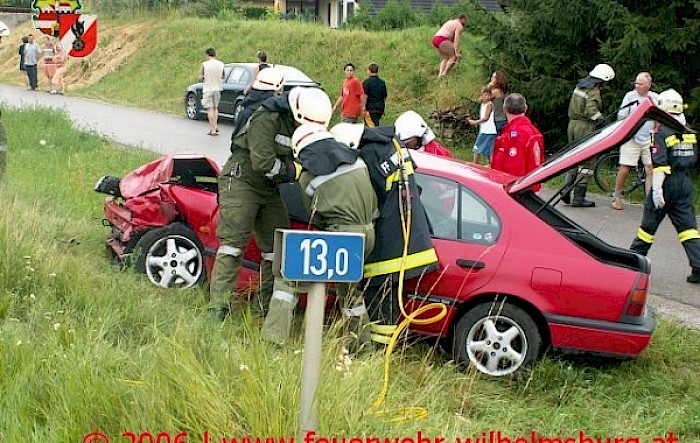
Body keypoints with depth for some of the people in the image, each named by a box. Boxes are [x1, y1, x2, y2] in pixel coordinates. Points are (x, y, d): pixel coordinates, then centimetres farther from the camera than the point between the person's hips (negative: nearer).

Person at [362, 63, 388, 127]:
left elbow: (365, 96, -14)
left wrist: (363, 107, -12)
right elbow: (384, 97, 17)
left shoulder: (367, 82, -8)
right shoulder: (382, 82, 12)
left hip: (371, 107, -7)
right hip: (380, 108, 7)